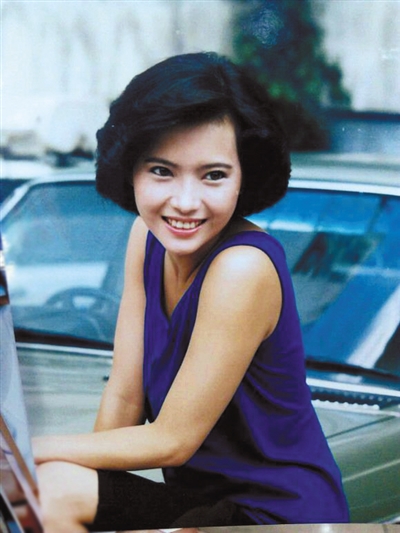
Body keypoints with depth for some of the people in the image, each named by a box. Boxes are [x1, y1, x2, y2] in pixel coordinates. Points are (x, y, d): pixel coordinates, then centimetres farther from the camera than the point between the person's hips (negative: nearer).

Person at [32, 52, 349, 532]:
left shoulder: (243, 268, -24)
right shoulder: (147, 238, -2)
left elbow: (172, 442, -19)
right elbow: (123, 396, 1)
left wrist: (29, 450, -13)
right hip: (199, 493, 7)